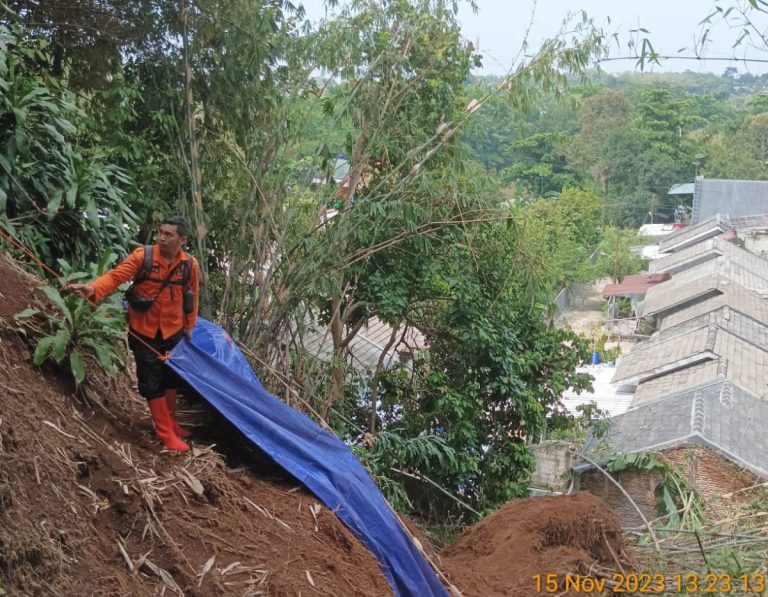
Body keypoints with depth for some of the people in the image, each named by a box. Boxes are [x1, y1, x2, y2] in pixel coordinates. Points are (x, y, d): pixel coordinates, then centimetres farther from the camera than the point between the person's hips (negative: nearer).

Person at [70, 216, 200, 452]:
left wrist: (189, 325, 12)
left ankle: (170, 423, 35)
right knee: (151, 381, 0)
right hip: (144, 332, -3)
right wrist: (93, 289, -41)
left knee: (170, 378, 17)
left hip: (173, 331, 3)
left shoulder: (190, 265, -7)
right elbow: (116, 276, -24)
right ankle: (166, 433, 11)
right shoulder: (142, 256, -17)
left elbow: (192, 296, 6)